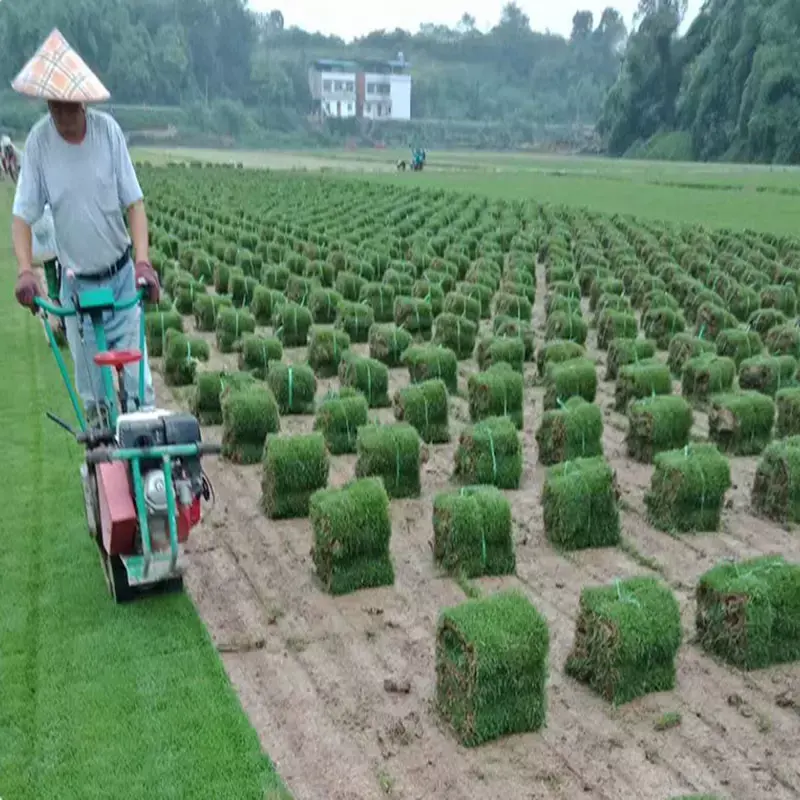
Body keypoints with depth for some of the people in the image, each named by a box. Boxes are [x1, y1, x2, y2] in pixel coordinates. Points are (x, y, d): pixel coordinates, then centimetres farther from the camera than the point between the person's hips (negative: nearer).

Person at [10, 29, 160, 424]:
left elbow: (134, 202, -9)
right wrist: (25, 270, -22)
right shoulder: (38, 140, -12)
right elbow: (22, 215, -7)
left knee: (136, 375, 5)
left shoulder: (108, 129, -12)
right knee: (91, 388, 11)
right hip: (76, 284, 1)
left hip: (122, 276, 0)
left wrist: (143, 261, -21)